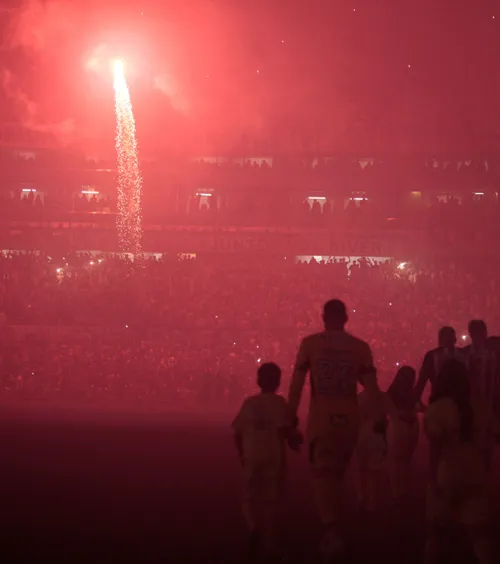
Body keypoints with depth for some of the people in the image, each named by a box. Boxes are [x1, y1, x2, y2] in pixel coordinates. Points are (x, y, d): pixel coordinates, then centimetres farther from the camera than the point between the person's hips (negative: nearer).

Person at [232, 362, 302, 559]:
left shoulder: (249, 402, 5)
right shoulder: (278, 402, -7)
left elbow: (238, 432, 5)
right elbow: (284, 428, -19)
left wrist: (242, 454, 19)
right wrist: (295, 441, 1)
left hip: (252, 457, 2)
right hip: (273, 457, -2)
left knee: (251, 496, 12)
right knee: (270, 498, 7)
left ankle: (255, 527, -14)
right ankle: (268, 541, 9)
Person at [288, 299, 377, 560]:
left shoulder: (310, 343, -2)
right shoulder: (360, 347, 3)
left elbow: (296, 383, -4)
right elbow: (372, 387, 0)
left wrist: (291, 417, 2)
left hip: (320, 420, -3)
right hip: (348, 421, 3)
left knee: (323, 474, -2)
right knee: (337, 475, 18)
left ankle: (332, 529, -23)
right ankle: (333, 530, 26)